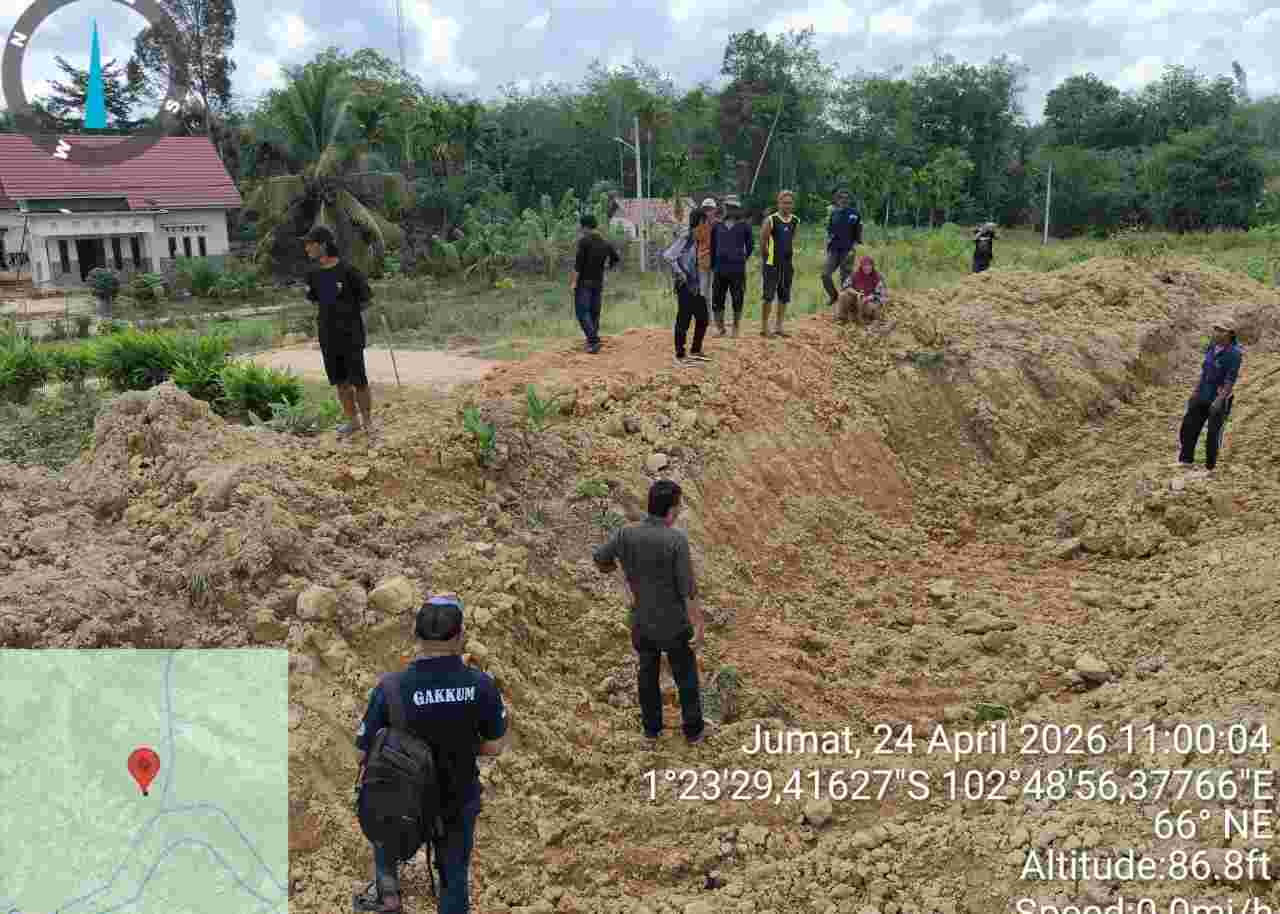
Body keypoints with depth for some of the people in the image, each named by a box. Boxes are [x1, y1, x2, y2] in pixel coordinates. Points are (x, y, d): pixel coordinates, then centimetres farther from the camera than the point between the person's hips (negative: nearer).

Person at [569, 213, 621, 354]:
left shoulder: (584, 241, -11)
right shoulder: (605, 243, 7)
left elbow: (578, 263, -15)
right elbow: (617, 259, 15)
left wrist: (573, 282, -14)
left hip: (584, 282, -6)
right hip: (598, 283, 6)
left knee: (582, 312, -5)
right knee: (594, 312, 12)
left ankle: (593, 340, -19)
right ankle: (592, 342, 15)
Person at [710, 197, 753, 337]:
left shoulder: (744, 226, 2)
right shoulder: (718, 226, 9)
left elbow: (750, 245, 11)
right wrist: (712, 265, 13)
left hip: (737, 269, -2)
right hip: (720, 269, 3)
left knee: (737, 301, 1)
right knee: (717, 300, 3)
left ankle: (735, 329, 13)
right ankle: (720, 328, 17)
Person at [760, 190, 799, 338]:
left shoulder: (795, 222, 7)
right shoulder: (771, 220, -10)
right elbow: (762, 240, -5)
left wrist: (790, 252, 15)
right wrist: (766, 256, -2)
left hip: (787, 264, 6)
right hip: (772, 264, -6)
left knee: (784, 297, 9)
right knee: (769, 296, -7)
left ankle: (778, 326, 18)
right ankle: (764, 327, 0)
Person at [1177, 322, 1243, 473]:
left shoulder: (1234, 353, -19)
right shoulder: (1212, 347, 3)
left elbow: (1230, 379, -22)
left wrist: (1220, 399, -27)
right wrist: (1196, 391, 16)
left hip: (1220, 398, -7)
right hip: (1203, 395, 7)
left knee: (1213, 433, 2)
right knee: (1189, 426, 11)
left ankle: (1210, 467, 16)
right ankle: (1186, 460, 24)